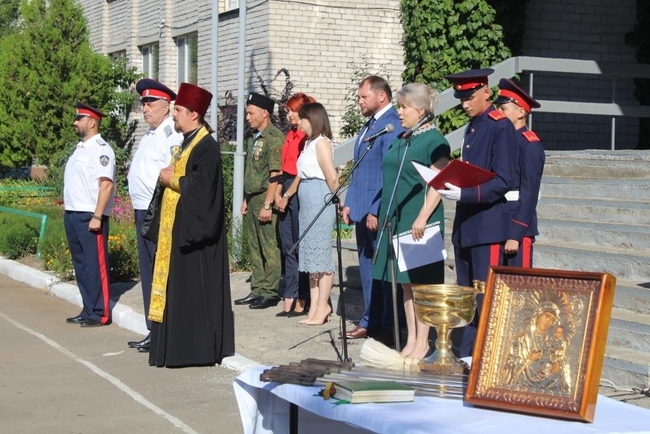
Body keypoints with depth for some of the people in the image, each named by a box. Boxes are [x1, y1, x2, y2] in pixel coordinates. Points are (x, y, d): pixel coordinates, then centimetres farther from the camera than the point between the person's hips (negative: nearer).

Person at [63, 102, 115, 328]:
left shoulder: (100, 149, -11)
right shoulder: (80, 148, 17)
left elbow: (106, 184, -18)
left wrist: (97, 216, -23)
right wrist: (69, 211, 15)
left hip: (89, 216, -9)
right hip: (72, 214, 9)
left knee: (95, 265, -4)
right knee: (81, 264, 12)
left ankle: (100, 314, 1)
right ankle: (88, 311, 20)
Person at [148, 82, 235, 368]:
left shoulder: (206, 146, -14)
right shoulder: (187, 142, 15)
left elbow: (201, 185, -24)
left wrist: (172, 179, -11)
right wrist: (169, 176, 1)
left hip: (194, 226, -10)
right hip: (178, 226, 10)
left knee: (194, 287, -6)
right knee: (179, 287, 11)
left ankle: (198, 348, 0)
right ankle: (181, 344, 16)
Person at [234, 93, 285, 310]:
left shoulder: (275, 138, -12)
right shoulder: (254, 139, 17)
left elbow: (275, 175, -17)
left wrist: (267, 205, -19)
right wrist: (246, 200, 18)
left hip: (266, 200, -9)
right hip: (252, 199, 9)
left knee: (270, 247, -4)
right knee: (255, 247, 12)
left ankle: (270, 292, 1)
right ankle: (258, 290, 19)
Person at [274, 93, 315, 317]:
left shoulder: (308, 137, -11)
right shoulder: (291, 135, 15)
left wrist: (287, 196, -11)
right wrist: (278, 193, 9)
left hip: (299, 193, -9)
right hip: (286, 193, 9)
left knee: (298, 247, -4)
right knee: (287, 246, 8)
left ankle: (301, 300, 3)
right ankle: (289, 299, 12)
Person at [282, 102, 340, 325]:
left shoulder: (321, 142, -11)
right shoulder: (308, 143, 15)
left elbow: (332, 178, -16)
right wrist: (287, 195, 14)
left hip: (319, 200, -9)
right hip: (306, 202, 9)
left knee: (320, 252, -4)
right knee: (311, 254, 9)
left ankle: (323, 306, 1)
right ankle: (314, 306, 12)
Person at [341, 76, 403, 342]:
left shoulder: (392, 126, -14)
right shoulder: (368, 126, 17)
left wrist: (376, 211, -20)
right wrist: (349, 203, 16)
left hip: (381, 213, -10)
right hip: (362, 211, 10)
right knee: (367, 267, 13)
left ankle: (389, 327, 4)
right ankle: (370, 322, 21)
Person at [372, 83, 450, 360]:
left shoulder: (434, 140, -10)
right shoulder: (400, 139, 14)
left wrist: (423, 217, -22)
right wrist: (384, 214, 16)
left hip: (420, 222, -8)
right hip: (397, 219, 8)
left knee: (420, 280, -3)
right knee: (405, 282, 10)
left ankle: (422, 343, 4)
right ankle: (411, 340, 16)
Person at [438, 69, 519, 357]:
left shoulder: (501, 127, -10)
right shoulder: (472, 127, 16)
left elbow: (503, 182, -16)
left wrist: (464, 194, -24)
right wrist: (451, 185, 8)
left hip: (488, 226, -9)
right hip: (464, 225, 9)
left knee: (485, 298, -5)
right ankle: (468, 355, 18)